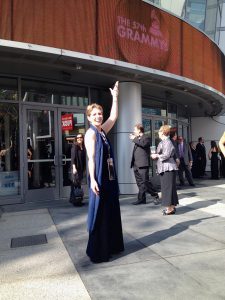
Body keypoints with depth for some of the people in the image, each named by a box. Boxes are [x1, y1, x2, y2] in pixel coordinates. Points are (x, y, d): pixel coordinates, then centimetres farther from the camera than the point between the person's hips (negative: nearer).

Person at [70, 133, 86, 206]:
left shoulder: (83, 147, 12)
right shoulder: (75, 146, -7)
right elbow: (73, 157, -13)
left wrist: (84, 168, 14)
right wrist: (74, 167, -21)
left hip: (81, 168, 7)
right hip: (75, 167, -7)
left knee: (79, 184, 10)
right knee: (76, 183, -6)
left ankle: (79, 200, 17)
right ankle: (75, 200, 0)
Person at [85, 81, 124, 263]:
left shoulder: (102, 131, 11)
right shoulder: (91, 133, -10)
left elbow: (114, 117, 18)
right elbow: (91, 158, -16)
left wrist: (115, 97, 16)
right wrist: (93, 180, -21)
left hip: (109, 177, 9)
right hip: (99, 178, -9)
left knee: (111, 212, 16)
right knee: (99, 214, -1)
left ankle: (110, 246, 30)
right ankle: (97, 252, 12)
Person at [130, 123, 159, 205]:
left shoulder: (146, 137, -1)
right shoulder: (137, 139, 22)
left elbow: (143, 144, -23)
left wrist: (134, 139, -12)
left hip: (142, 164, -8)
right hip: (136, 165, 8)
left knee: (145, 182, -7)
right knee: (140, 183, 9)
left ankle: (155, 196, 7)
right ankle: (141, 199, 14)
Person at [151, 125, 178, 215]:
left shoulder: (167, 142, -15)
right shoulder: (163, 142, 14)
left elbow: (166, 155, -20)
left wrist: (156, 156, -8)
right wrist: (156, 155, 8)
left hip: (168, 168, -10)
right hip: (163, 168, 10)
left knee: (168, 187, -5)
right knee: (166, 187, 13)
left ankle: (170, 208, 2)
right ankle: (171, 206, 22)